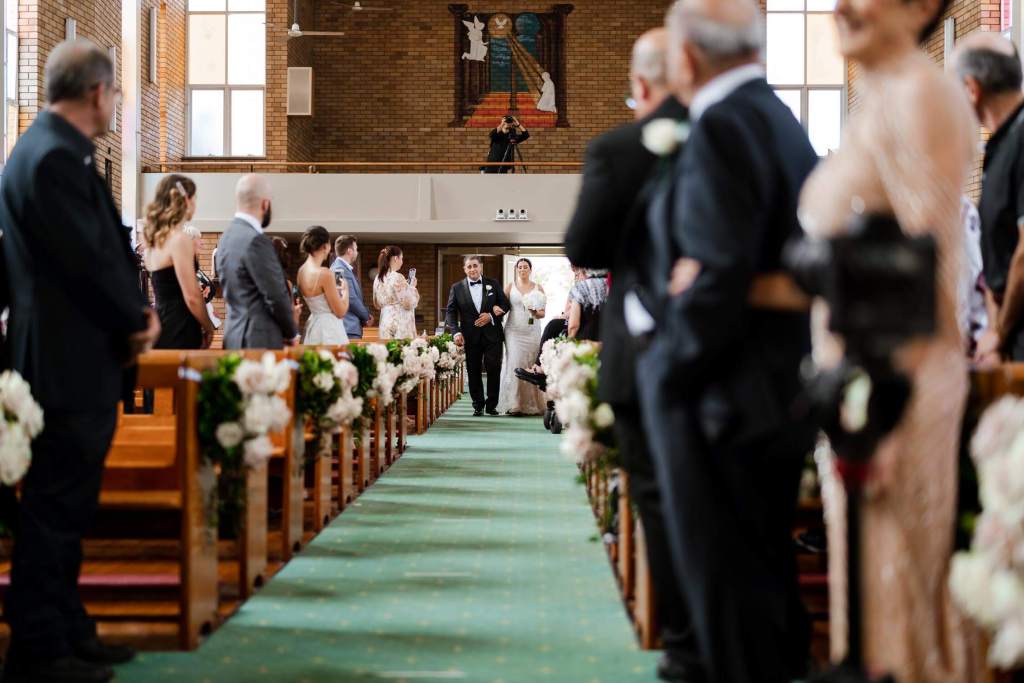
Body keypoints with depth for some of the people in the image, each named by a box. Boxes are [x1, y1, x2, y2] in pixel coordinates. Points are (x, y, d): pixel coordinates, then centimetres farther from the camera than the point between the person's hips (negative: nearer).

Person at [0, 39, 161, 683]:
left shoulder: (60, 151, 14)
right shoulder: (53, 158, -18)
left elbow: (108, 246, 15)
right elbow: (89, 261, -20)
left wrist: (139, 310, 3)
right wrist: (137, 320, -6)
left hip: (83, 362, 10)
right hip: (66, 364, -10)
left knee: (67, 507, 16)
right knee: (53, 507, -3)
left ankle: (68, 630, 26)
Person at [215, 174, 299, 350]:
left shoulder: (227, 237, 12)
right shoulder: (256, 241, -16)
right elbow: (276, 296, -15)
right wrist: (292, 333, 1)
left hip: (235, 337, 9)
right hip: (260, 341, -9)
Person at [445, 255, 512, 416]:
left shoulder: (493, 284, 6)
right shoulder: (457, 288, 4)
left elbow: (506, 304, 7)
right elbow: (451, 312, 1)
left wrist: (492, 316, -10)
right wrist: (456, 332, -13)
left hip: (492, 335, 0)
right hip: (470, 337, 0)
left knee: (494, 370, -4)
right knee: (474, 372, 4)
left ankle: (492, 404, 7)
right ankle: (478, 405, 14)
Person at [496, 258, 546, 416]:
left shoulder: (538, 288, 10)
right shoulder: (510, 287, 9)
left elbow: (543, 313, 9)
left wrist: (536, 312, -12)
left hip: (532, 332, 1)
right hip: (514, 331, -1)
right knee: (514, 364, -11)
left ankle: (532, 405, 2)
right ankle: (514, 404, -11)